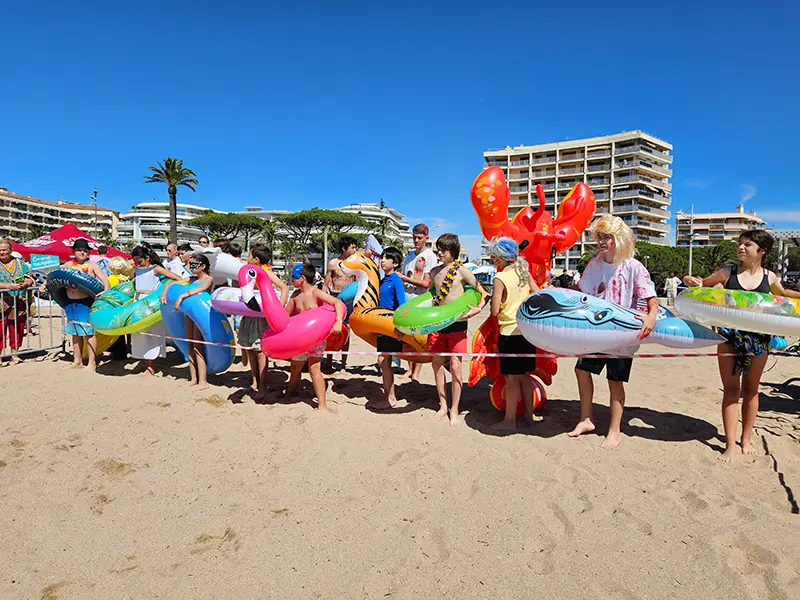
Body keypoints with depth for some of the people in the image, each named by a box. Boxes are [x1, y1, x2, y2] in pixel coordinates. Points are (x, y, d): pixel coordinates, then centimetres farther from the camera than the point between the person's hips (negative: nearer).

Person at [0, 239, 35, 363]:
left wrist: (24, 284, -14)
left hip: (19, 304, 3)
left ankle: (14, 354, 19)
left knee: (17, 329, 8)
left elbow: (30, 278, 8)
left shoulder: (20, 263, 12)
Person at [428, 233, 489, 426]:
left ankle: (454, 410, 6)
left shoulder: (462, 271, -7)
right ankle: (443, 405, 22)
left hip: (457, 323, -5)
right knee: (437, 363, 8)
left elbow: (484, 293, -7)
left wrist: (477, 309, -22)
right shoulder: (435, 272, 9)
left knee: (455, 365, -4)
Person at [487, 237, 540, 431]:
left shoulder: (500, 278, -14)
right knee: (525, 375, 16)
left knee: (512, 377, 0)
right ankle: (529, 414, 26)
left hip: (510, 332, -7)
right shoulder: (524, 272, 6)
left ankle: (510, 420, 9)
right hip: (527, 330, 7)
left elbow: (495, 311, -14)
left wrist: (493, 298, 5)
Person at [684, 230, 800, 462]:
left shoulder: (769, 277, 2)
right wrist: (691, 281, -10)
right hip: (729, 336, -1)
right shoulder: (728, 272, -3)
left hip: (758, 339, 1)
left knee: (751, 389, 12)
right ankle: (730, 445, 6)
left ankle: (746, 440, 27)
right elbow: (704, 284, 11)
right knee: (731, 389, 0)